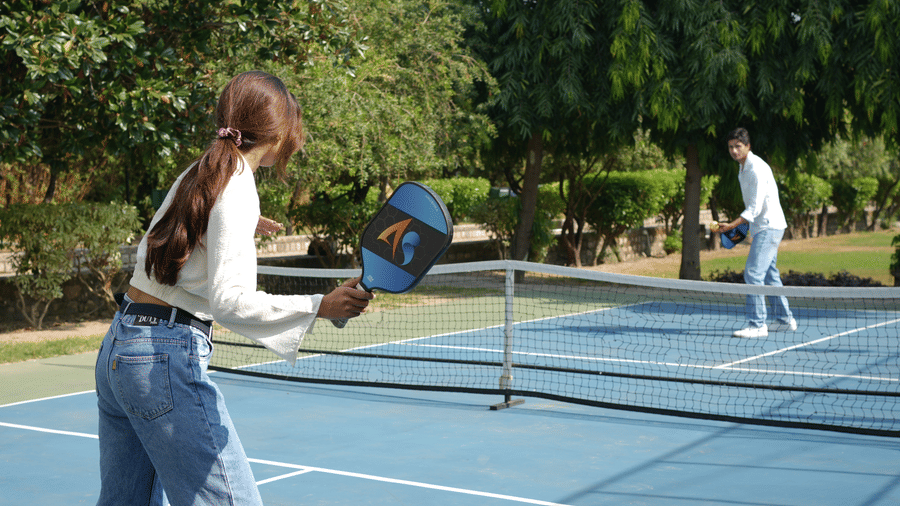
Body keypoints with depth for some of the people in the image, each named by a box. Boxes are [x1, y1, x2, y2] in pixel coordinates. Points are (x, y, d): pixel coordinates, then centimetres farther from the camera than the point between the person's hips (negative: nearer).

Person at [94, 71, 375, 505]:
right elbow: (229, 300, -23)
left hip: (116, 350, 10)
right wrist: (318, 306, -31)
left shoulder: (196, 175, 12)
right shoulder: (237, 189, -14)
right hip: (165, 357, -10)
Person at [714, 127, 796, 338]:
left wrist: (732, 225, -28)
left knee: (753, 274, -14)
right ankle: (785, 319, 24)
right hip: (763, 227, 10)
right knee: (769, 275, 15)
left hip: (769, 227, -10)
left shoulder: (757, 169, -19)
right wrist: (742, 227, 15)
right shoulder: (743, 168, 12)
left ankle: (757, 324, -13)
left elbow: (755, 208, -23)